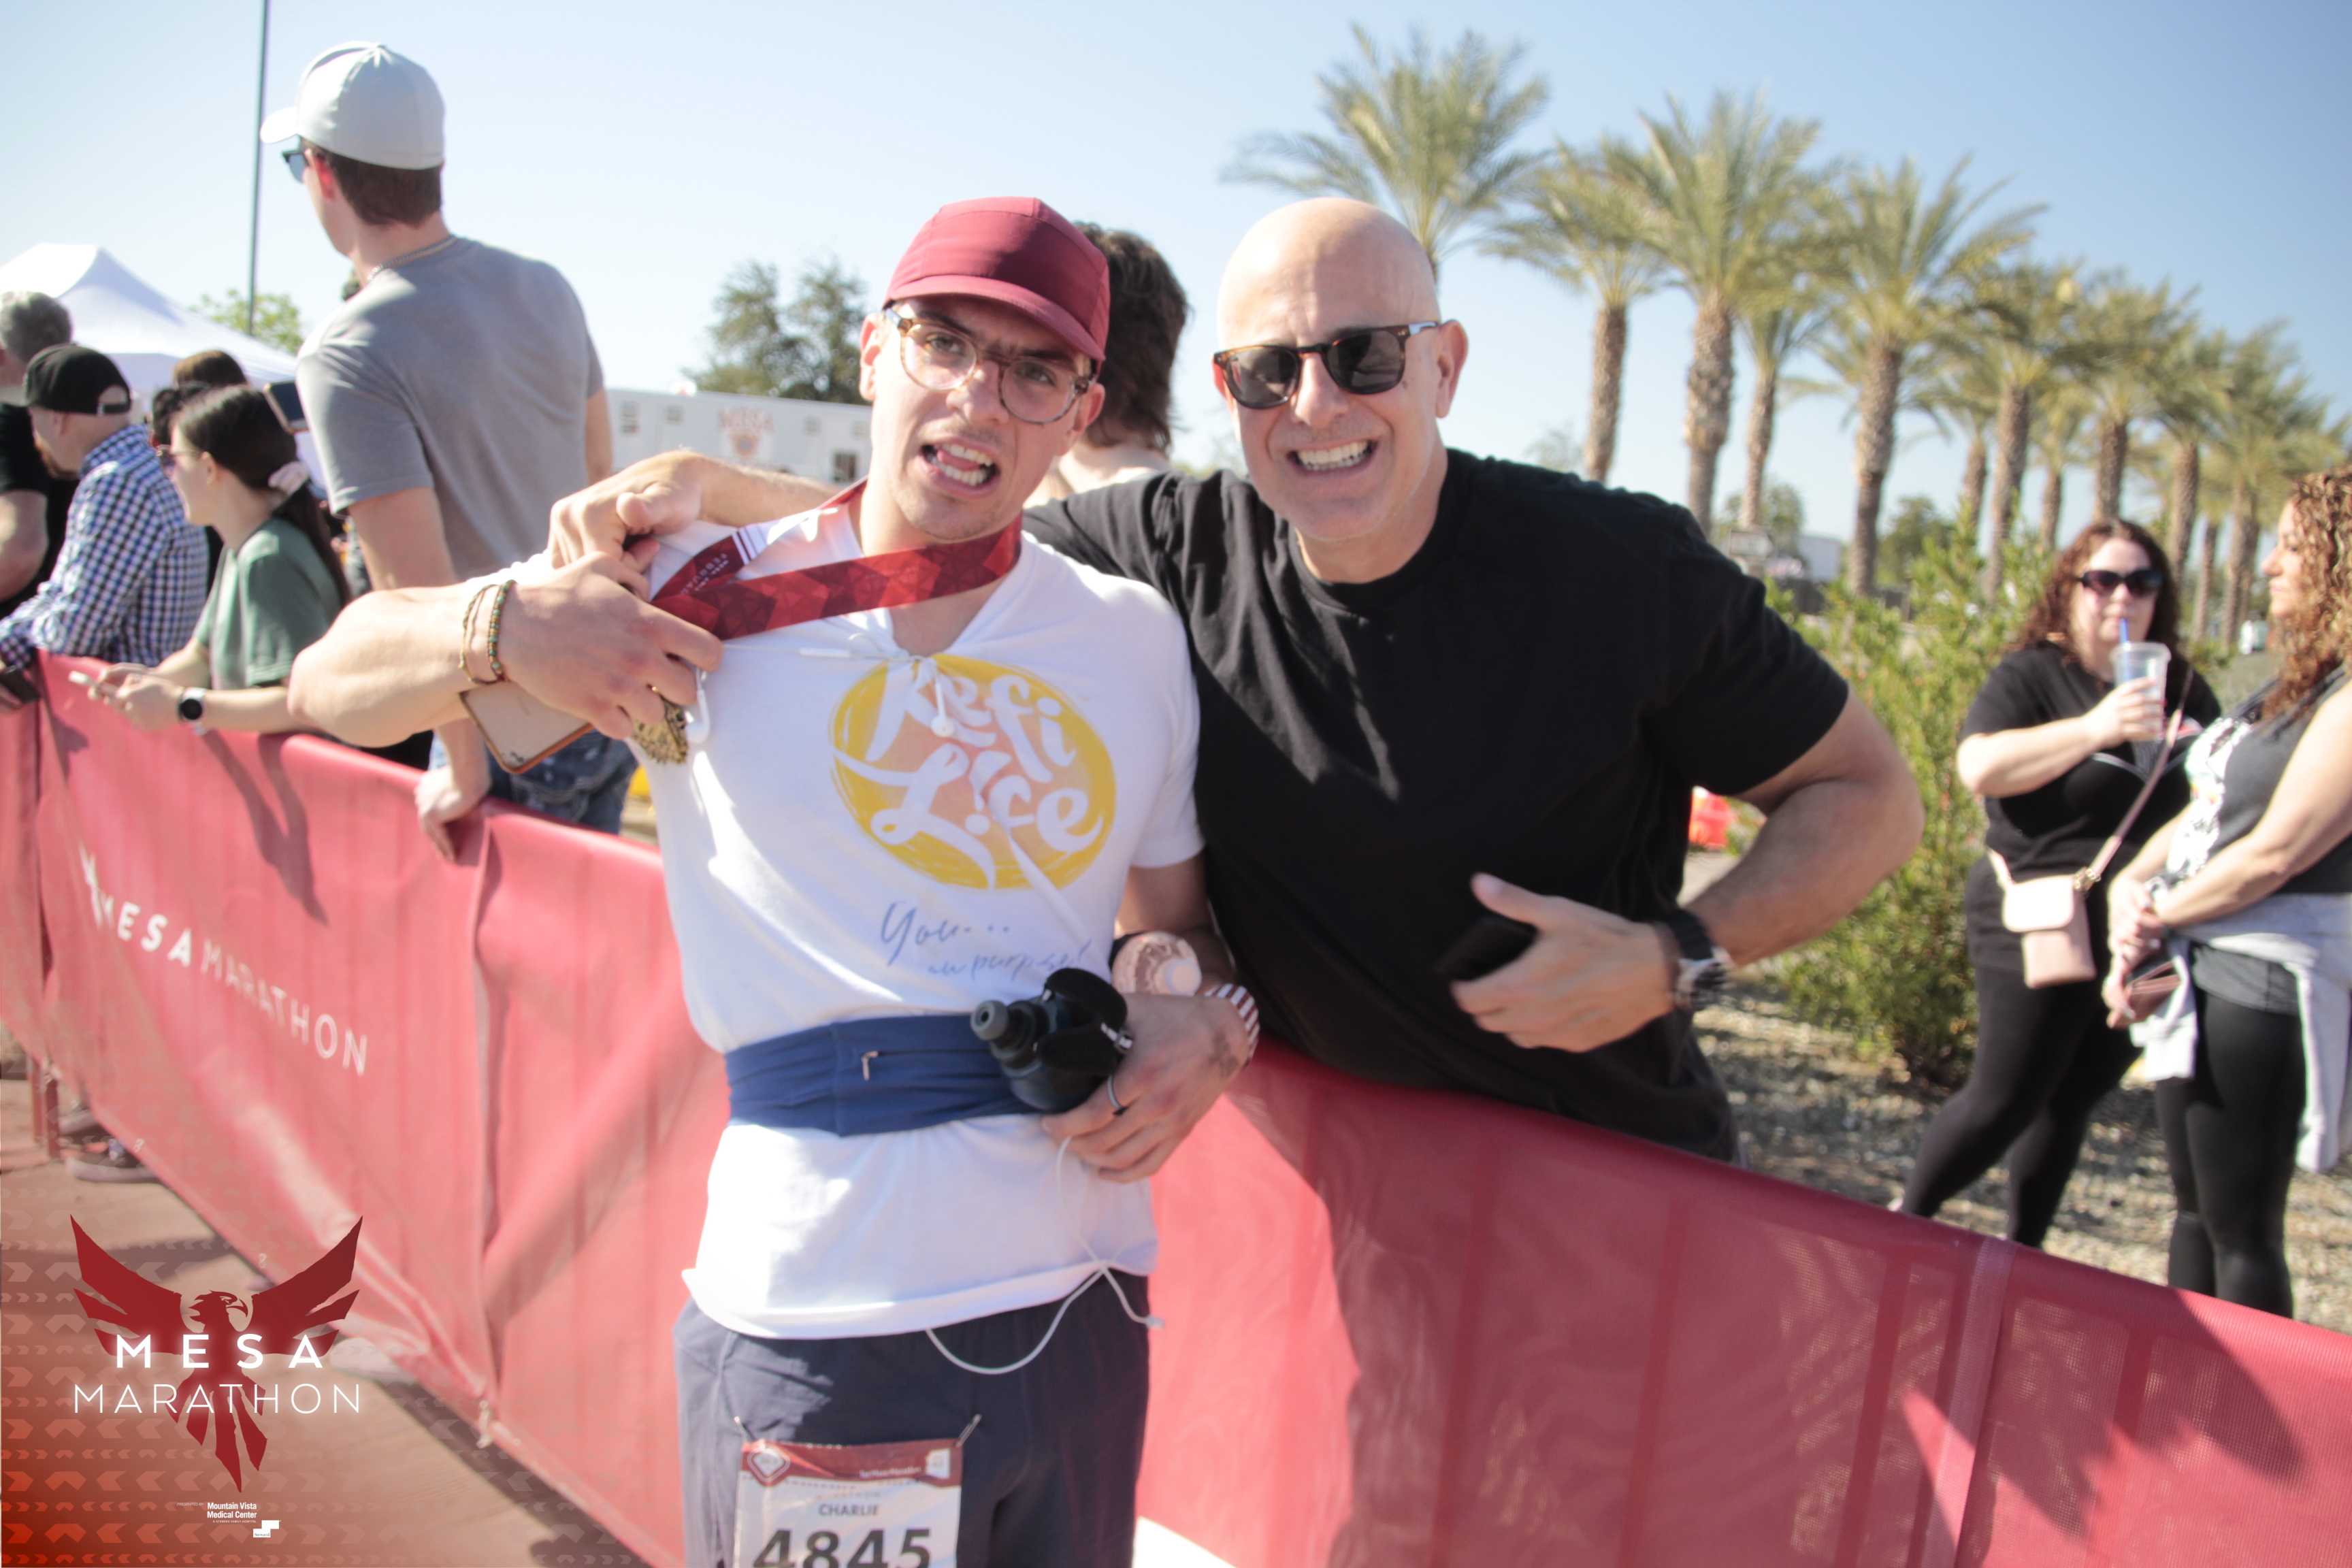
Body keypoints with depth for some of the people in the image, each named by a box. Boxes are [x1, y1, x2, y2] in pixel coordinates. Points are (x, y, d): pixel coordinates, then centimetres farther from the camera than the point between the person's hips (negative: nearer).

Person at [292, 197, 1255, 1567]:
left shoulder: (1139, 636, 5)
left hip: (1080, 1302, 3)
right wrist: (502, 625, -16)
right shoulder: (712, 593, -3)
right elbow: (330, 688, 4)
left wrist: (1214, 1024, -6)